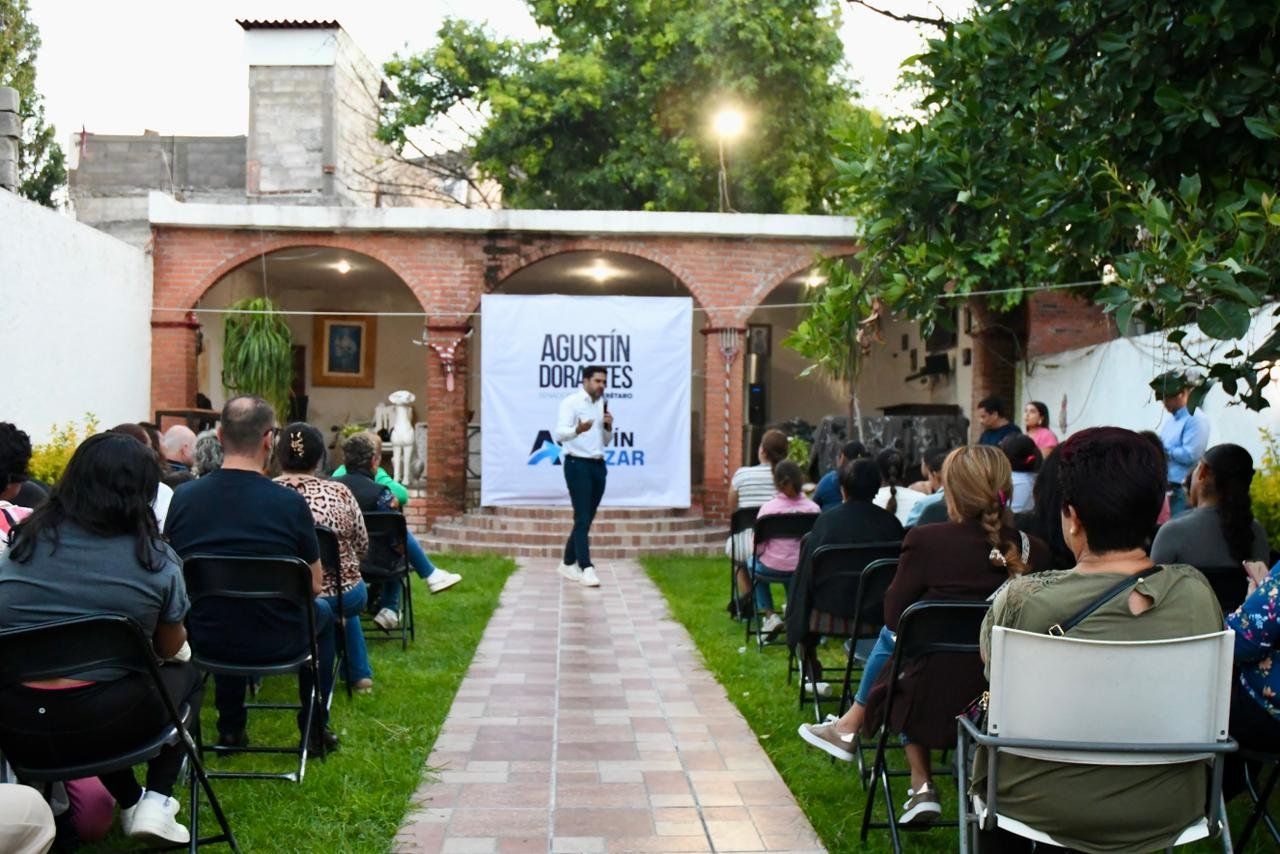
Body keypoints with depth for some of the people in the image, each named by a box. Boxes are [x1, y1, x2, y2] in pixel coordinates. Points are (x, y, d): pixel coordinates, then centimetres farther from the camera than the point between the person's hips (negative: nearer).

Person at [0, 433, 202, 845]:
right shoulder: (156, 559, -3)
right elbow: (169, 649, 10)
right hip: (102, 726, -4)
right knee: (186, 675, 25)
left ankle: (129, 803, 28)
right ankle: (156, 799, 11)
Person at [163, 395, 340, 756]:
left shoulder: (183, 496, -10)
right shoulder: (290, 503, -19)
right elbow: (314, 586, -6)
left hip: (204, 639, 3)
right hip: (275, 642, -3)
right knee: (323, 611, 30)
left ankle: (230, 728, 42)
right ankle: (315, 730, 34)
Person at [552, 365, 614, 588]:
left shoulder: (602, 405, 15)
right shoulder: (571, 402, -6)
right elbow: (559, 433, -19)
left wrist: (608, 427, 0)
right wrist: (577, 430, -40)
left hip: (598, 466, 7)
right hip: (578, 464, -7)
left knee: (587, 519, 10)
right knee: (582, 519, -11)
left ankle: (568, 563, 20)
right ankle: (586, 568, -13)